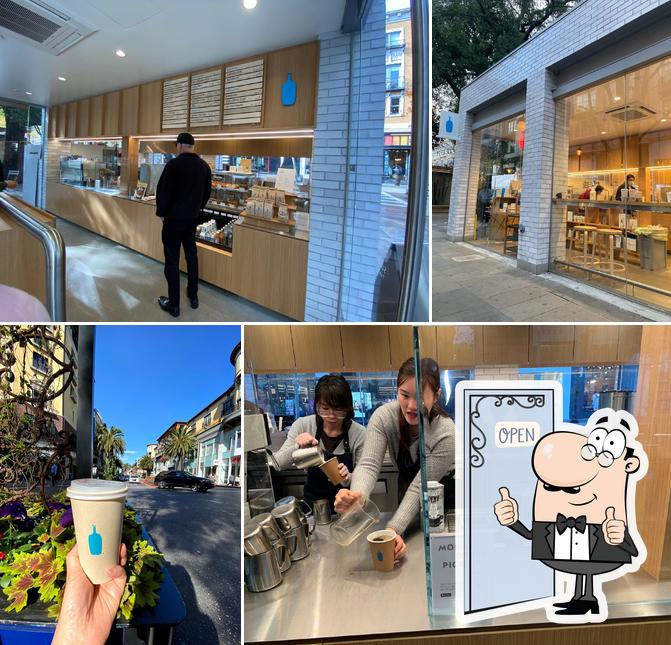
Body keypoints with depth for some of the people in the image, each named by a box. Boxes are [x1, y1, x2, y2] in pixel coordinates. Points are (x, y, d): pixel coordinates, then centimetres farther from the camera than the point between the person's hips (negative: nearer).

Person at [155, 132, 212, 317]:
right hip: (193, 218, 6)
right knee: (191, 255, 18)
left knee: (172, 260, 0)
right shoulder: (204, 167, 3)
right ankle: (193, 297, 25)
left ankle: (173, 304, 3)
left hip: (174, 218, -6)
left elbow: (163, 191, -15)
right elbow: (207, 192, 11)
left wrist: (161, 212, -1)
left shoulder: (174, 164, -16)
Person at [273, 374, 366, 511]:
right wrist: (297, 447, -29)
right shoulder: (303, 425, -8)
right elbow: (279, 463, -10)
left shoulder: (359, 434, -13)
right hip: (312, 504, 1)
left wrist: (347, 478, -29)